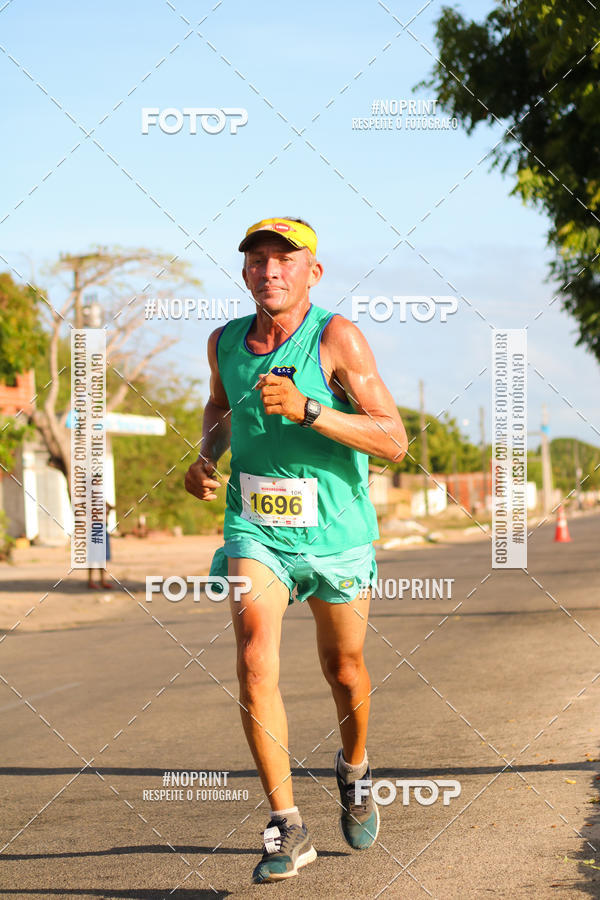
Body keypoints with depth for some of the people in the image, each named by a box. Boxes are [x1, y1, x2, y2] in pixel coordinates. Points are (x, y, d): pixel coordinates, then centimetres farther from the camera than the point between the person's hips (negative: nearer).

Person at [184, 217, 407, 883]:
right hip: (254, 532, 2)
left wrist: (305, 409, -30)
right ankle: (287, 828, -12)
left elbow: (394, 440, -20)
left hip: (335, 535, -2)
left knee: (344, 674, 14)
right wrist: (206, 458, 4)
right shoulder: (225, 342, 0)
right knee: (255, 666, -18)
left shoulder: (337, 338, -14)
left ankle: (353, 769, 46)